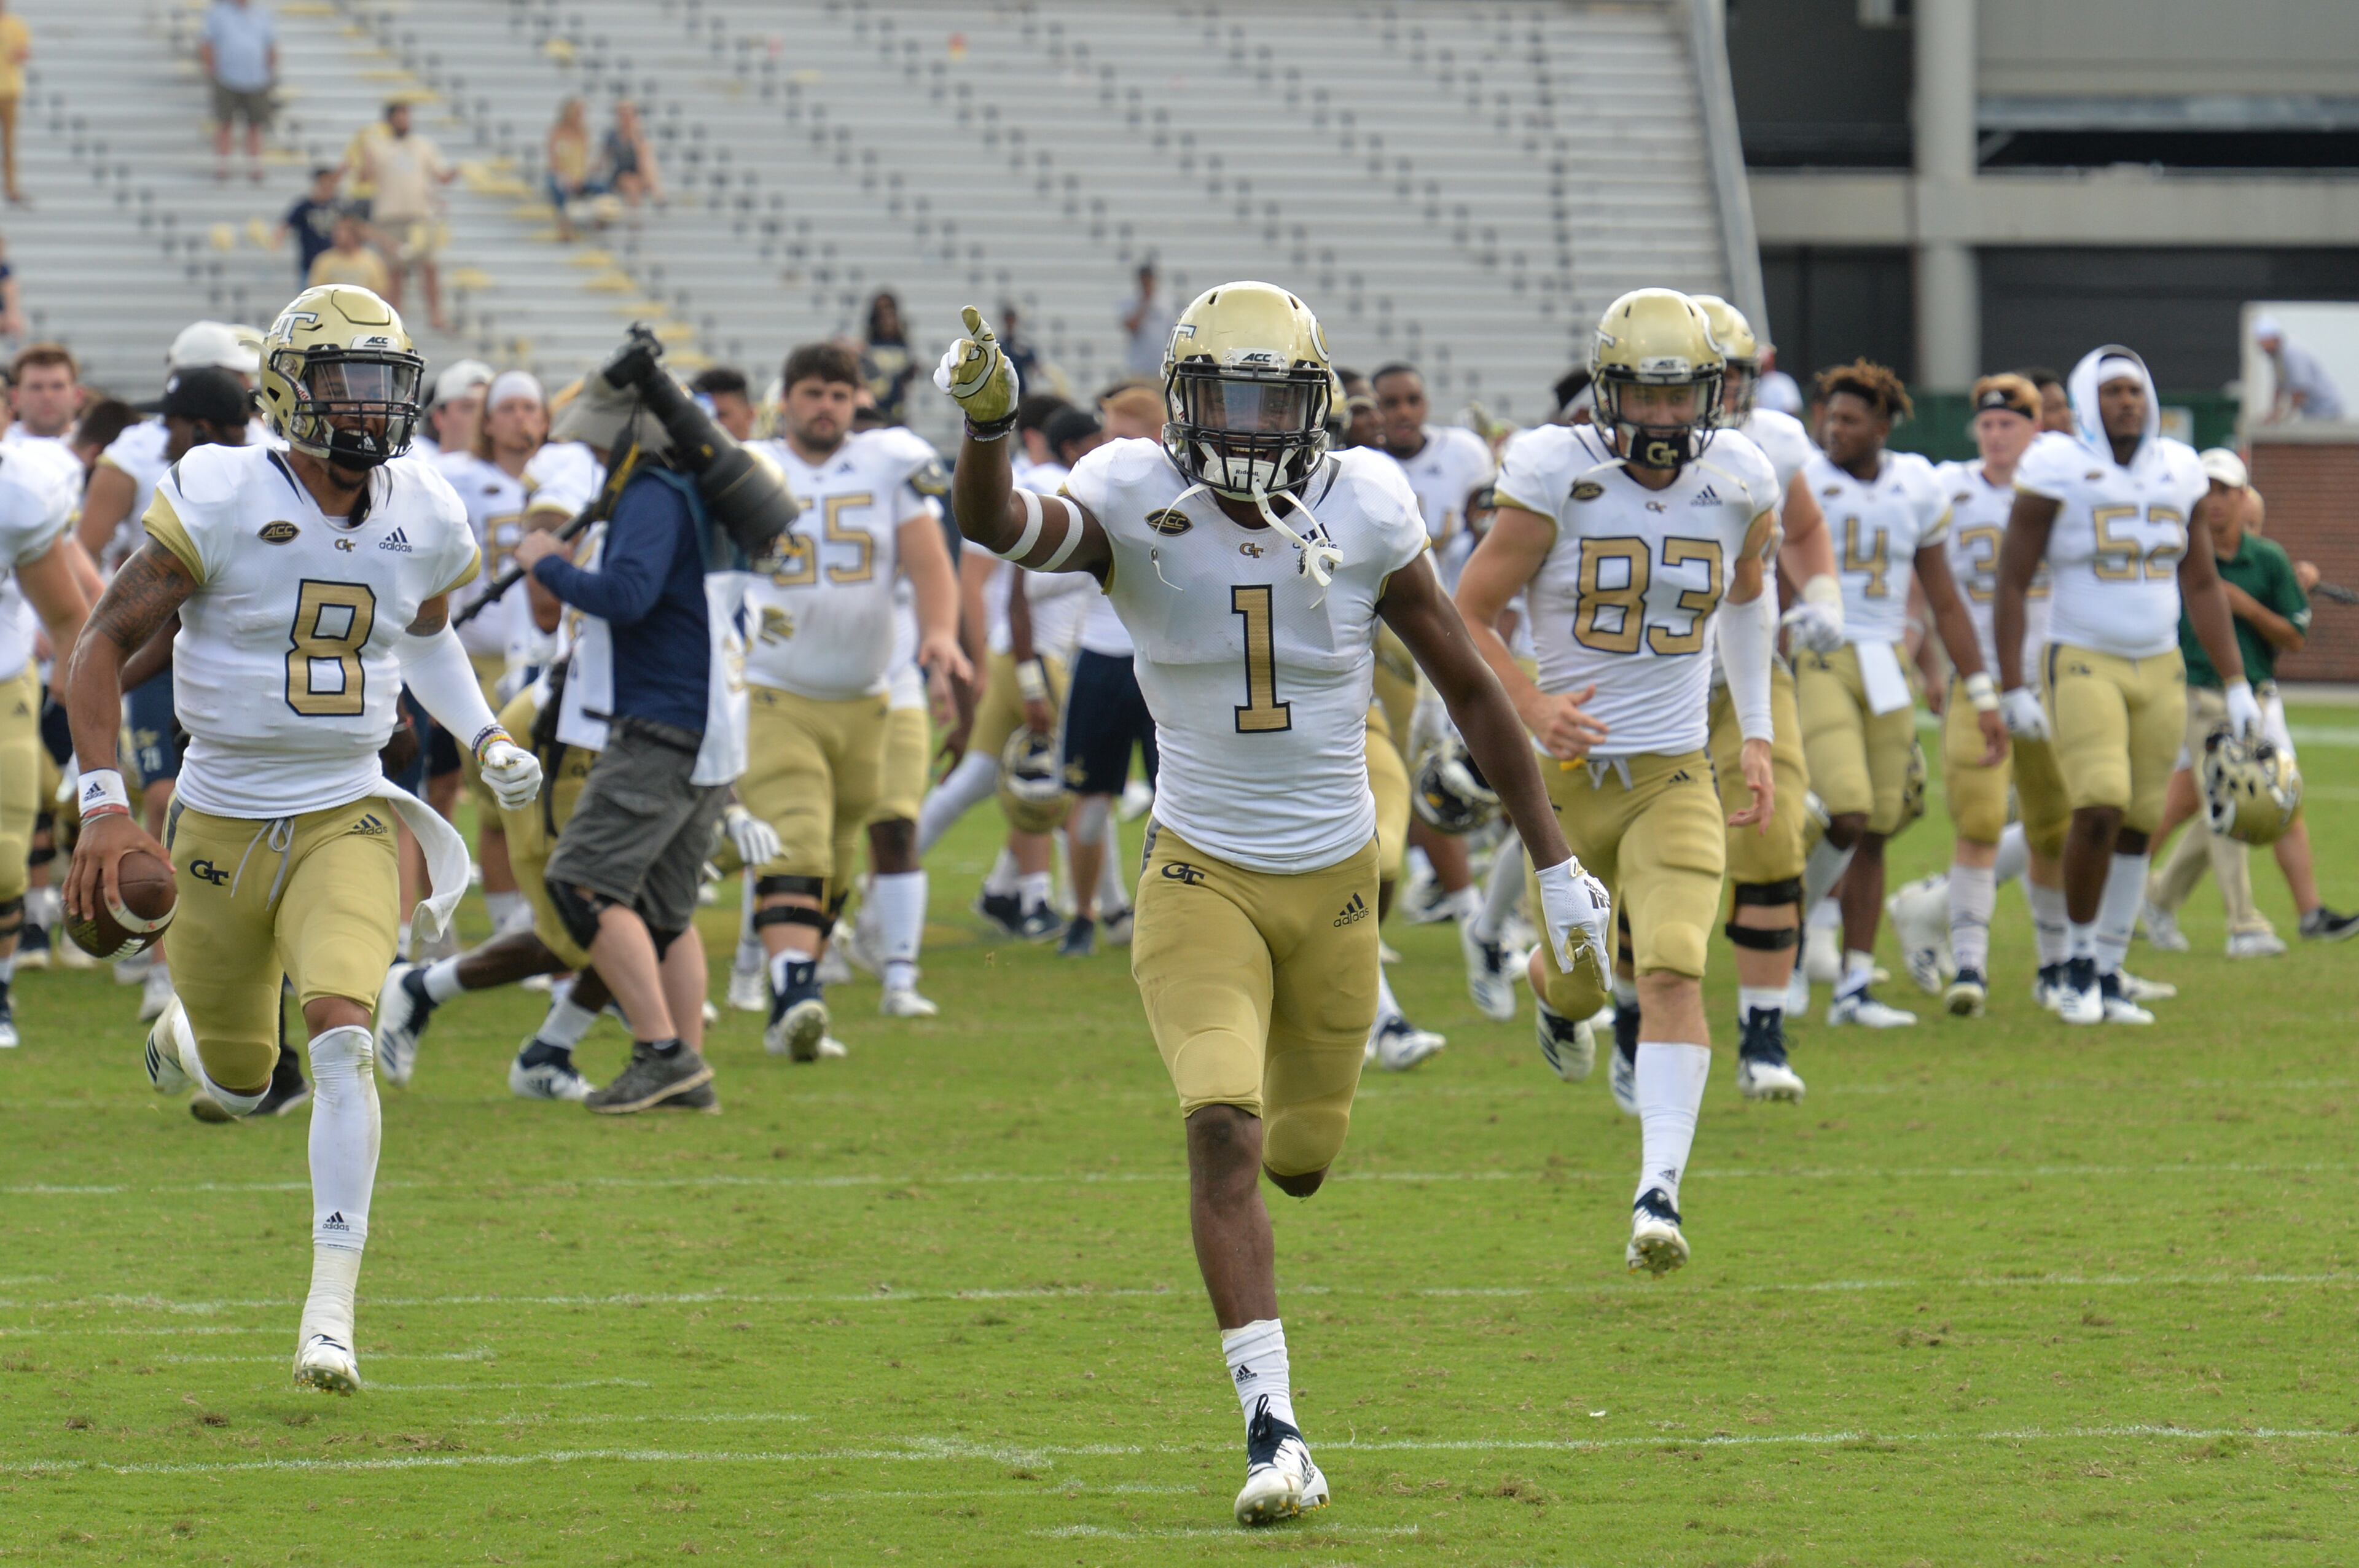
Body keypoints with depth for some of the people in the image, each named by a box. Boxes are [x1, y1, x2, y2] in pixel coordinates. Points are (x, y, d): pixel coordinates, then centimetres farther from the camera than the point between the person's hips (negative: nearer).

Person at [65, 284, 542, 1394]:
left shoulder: (425, 521, -1)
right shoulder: (220, 504, -15)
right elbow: (106, 643, -9)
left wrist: (488, 739, 8)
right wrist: (104, 806, -17)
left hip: (345, 824, 2)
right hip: (222, 830, -1)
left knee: (343, 1038, -22)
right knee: (238, 1088, 11)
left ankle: (331, 1313, -19)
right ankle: (183, 1031, 52)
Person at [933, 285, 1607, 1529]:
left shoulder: (1361, 512, -9)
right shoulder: (1136, 505, -14)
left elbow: (1470, 691, 2)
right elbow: (997, 525, -36)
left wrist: (1554, 864, 6)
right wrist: (986, 423, -58)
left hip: (1335, 879, 2)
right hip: (1203, 878, -2)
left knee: (1300, 1156, 14)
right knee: (1224, 1133, -20)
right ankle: (1272, 1426, -17)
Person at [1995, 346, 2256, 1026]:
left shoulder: (2177, 474, 8)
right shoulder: (2058, 473, -7)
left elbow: (2203, 587, 15)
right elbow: (2013, 583, -5)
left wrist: (2235, 683, 11)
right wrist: (2014, 689, -10)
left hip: (2160, 669, 5)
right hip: (2082, 664, -5)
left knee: (2139, 827, 5)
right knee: (2100, 810, -19)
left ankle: (2108, 974, 15)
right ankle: (2078, 963, -2)